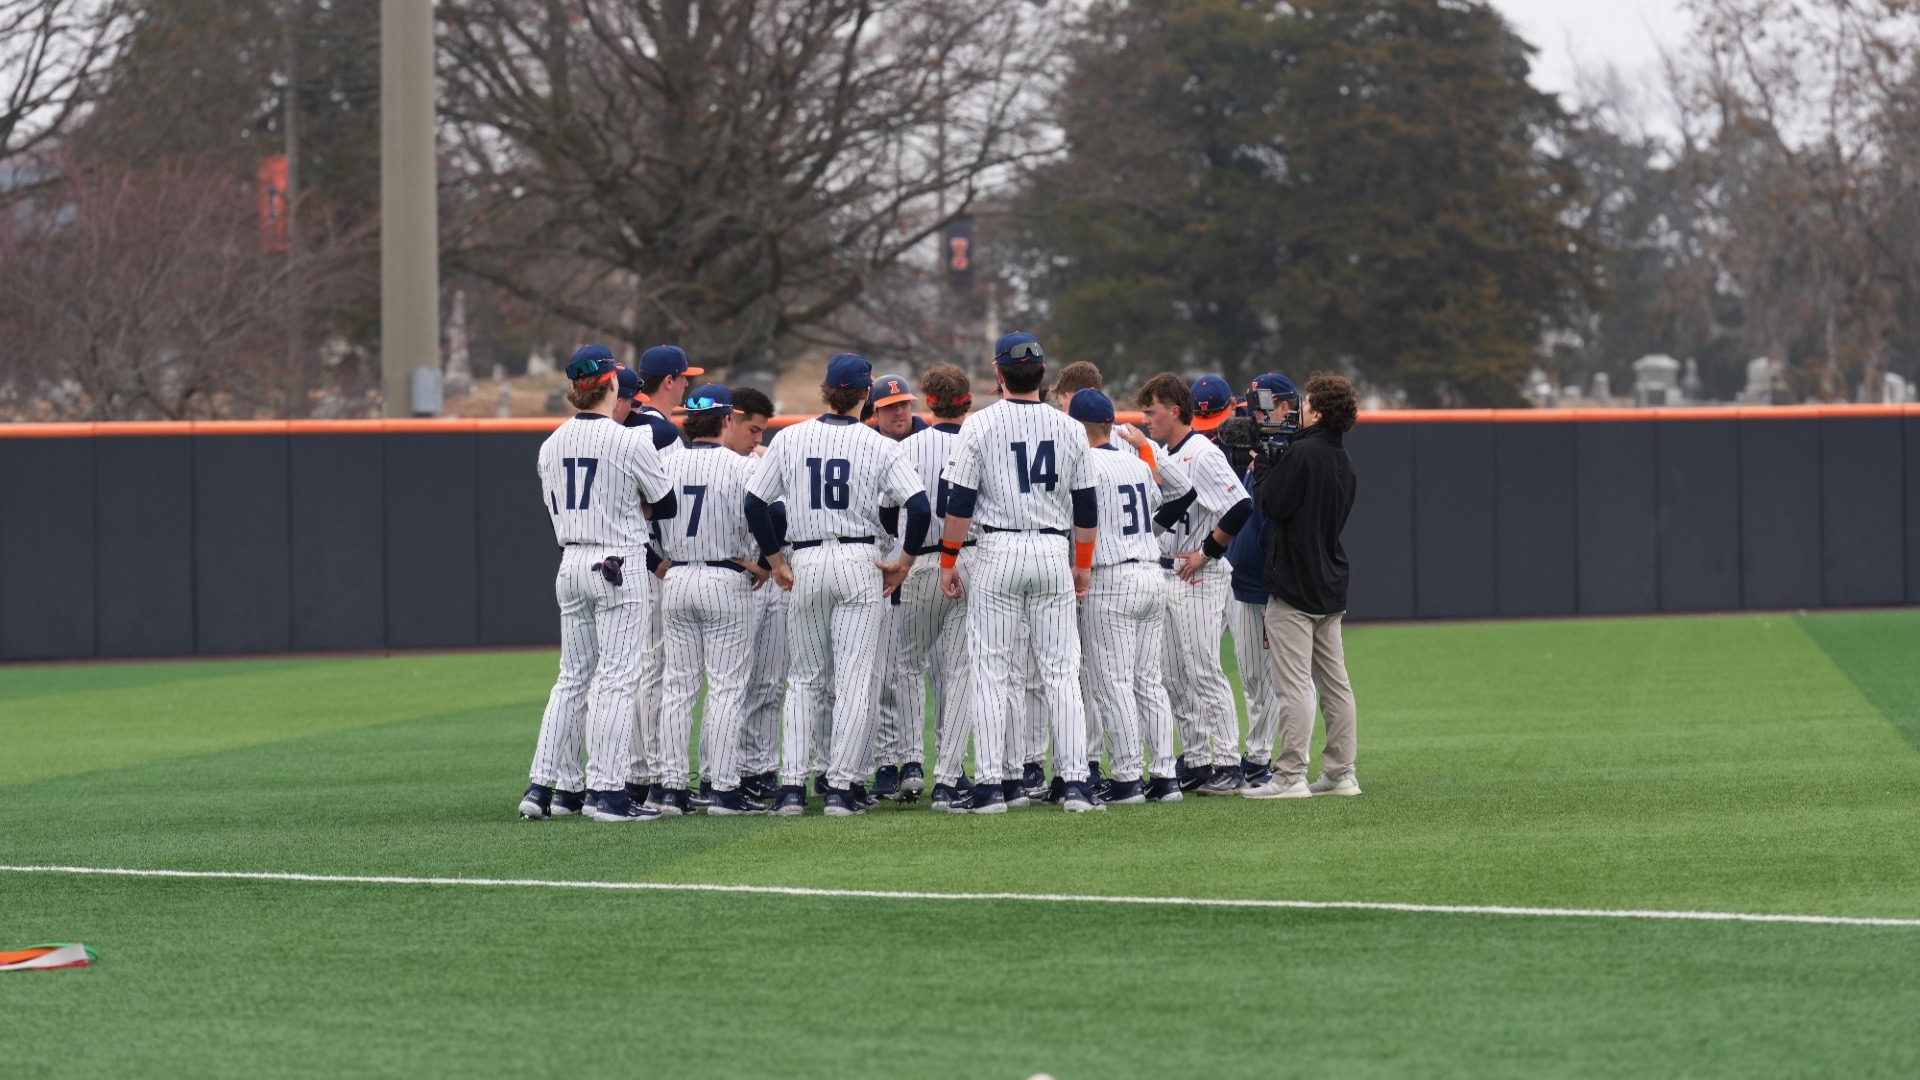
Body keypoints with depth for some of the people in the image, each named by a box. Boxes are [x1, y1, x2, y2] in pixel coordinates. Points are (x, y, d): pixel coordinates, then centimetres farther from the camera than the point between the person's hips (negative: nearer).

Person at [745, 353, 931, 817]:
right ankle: (843, 786, -3)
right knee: (856, 676, 2)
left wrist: (775, 561, 9)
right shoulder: (880, 447, -4)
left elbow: (754, 504, 1)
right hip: (860, 563, -2)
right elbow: (920, 508, -12)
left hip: (805, 566, 2)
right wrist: (905, 562, 0)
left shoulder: (789, 440, 2)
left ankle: (792, 784, 3)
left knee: (806, 678, 12)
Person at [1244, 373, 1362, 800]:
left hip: (1294, 587, -9)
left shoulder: (1303, 453, -15)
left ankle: (1290, 776, -11)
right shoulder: (1343, 459, 13)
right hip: (1331, 586, 9)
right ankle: (1340, 773, 13)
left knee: (1294, 684, -9)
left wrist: (1266, 467, -1)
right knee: (1334, 682, 11)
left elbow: (1273, 505, -17)